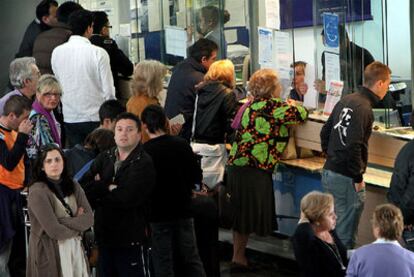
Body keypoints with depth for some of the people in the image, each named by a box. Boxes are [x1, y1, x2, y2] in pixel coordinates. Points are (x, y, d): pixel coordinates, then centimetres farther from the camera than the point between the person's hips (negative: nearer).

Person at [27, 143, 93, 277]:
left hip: (75, 249, 6)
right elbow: (54, 231, -19)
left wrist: (63, 222, -15)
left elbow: (89, 218, -2)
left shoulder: (73, 186, 8)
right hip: (50, 253, -5)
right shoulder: (37, 192, -13)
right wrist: (77, 223, -2)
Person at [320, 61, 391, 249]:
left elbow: (325, 132, 16)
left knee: (333, 227, 20)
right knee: (346, 235, 0)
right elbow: (352, 146, -25)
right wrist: (358, 178, -17)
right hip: (346, 178, -9)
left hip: (329, 172, 9)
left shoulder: (346, 101, 9)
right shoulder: (363, 108, -18)